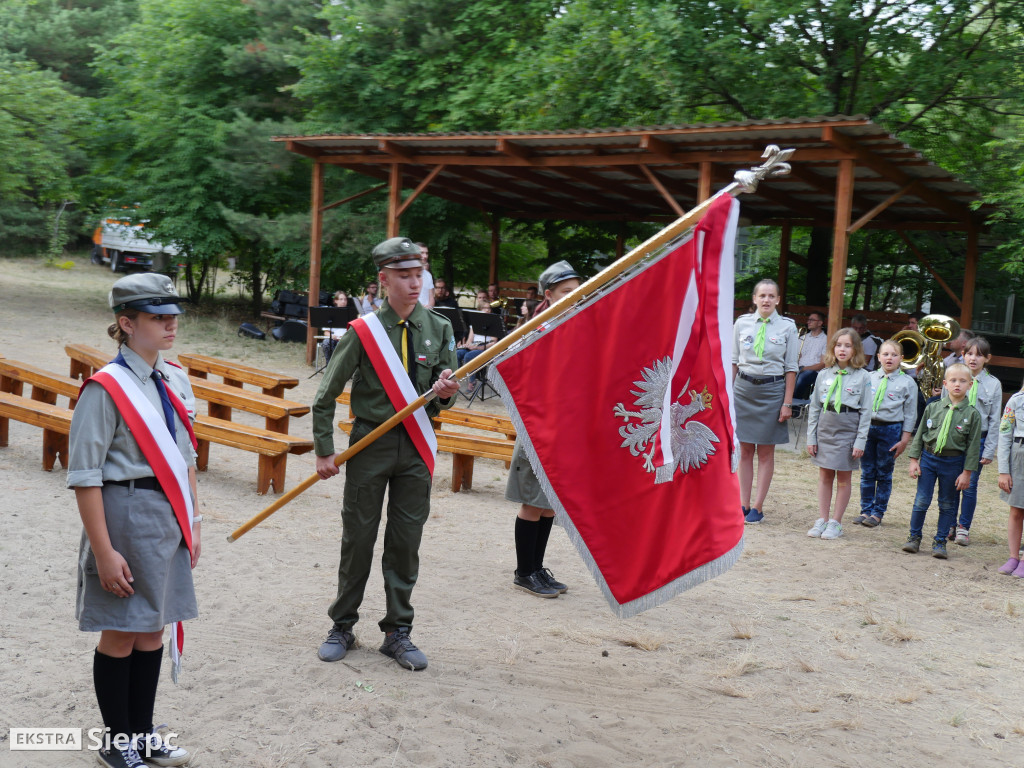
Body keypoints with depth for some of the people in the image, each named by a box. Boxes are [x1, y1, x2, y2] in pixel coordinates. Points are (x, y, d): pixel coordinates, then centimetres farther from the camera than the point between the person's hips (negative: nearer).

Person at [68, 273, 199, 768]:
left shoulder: (175, 381, 7)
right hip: (126, 515, -7)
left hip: (169, 517, 7)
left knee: (152, 629, 16)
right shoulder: (106, 388, -15)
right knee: (119, 634, 7)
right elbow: (85, 478, -16)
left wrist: (191, 522, 13)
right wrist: (104, 552, -17)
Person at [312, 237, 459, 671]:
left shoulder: (438, 330, 2)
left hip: (416, 446, 3)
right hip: (370, 444, -2)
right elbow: (326, 397, -3)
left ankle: (397, 632, 20)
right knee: (358, 539, 6)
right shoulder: (364, 331, -7)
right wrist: (324, 452, -6)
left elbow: (439, 402, 7)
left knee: (406, 542, 7)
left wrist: (444, 393, -17)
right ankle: (343, 627, 23)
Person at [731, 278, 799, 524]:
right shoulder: (742, 323, 4)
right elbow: (734, 361, 8)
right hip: (744, 387, 2)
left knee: (766, 451, 3)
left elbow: (791, 367, 0)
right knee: (745, 449, 6)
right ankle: (743, 503, 13)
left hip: (772, 389, -2)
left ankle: (757, 507, 10)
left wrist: (787, 403, -4)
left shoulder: (787, 327, 0)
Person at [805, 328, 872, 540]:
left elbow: (866, 412, -4)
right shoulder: (824, 375, 4)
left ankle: (836, 522, 14)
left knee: (844, 478, 6)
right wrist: (811, 437, 4)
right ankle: (822, 519, 17)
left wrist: (860, 441, -9)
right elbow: (814, 407, 8)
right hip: (825, 428, 3)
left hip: (848, 431, -3)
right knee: (824, 475, 9)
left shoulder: (862, 377, -4)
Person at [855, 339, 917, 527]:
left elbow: (910, 415, 0)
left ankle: (878, 513, 15)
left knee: (884, 474, 6)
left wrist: (904, 440, -4)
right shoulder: (870, 377, 6)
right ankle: (866, 510, 18)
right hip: (867, 427, 2)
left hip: (890, 430, -2)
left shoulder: (907, 382, -1)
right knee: (867, 472, 8)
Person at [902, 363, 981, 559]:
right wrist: (914, 460, 2)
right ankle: (914, 537, 17)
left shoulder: (972, 414, -4)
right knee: (921, 501, 3)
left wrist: (967, 472, -5)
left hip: (953, 463, -1)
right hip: (928, 458, 1)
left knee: (947, 504, 8)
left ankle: (940, 541, 19)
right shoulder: (933, 408, 1)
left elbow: (973, 445, -2)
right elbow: (920, 434, 7)